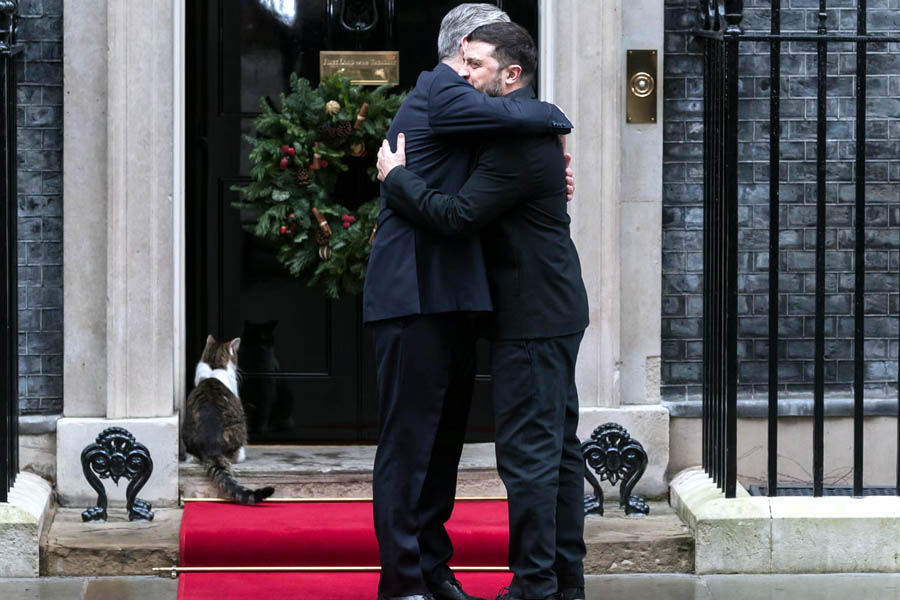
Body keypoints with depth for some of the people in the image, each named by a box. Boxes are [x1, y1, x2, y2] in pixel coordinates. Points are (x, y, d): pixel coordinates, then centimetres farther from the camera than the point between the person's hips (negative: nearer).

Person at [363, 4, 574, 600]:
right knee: (409, 438, -7)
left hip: (452, 299, 10)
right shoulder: (440, 95, -9)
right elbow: (515, 115, -26)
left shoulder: (450, 98, 22)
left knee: (444, 439, 13)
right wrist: (555, 117, -4)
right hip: (415, 296, -10)